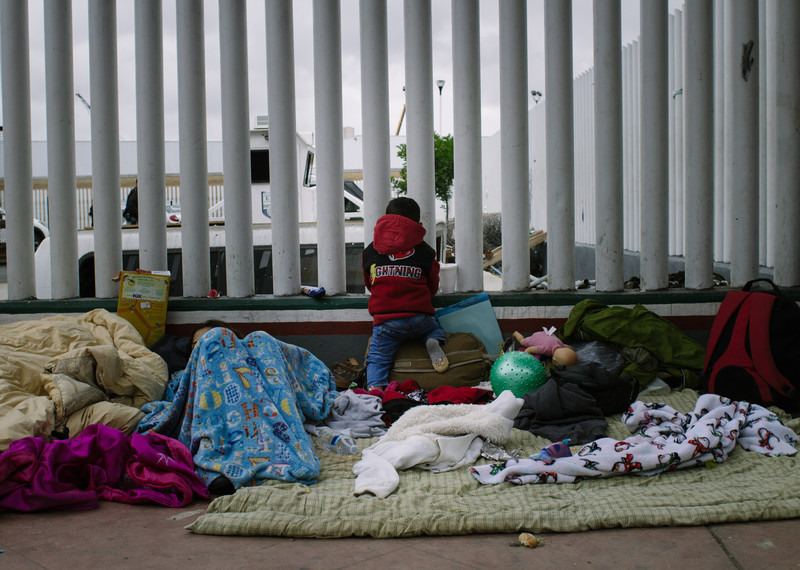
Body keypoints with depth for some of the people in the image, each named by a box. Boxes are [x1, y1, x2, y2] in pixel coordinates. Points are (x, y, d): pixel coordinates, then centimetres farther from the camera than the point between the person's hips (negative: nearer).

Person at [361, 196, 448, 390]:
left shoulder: (369, 252, 9)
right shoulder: (426, 252, 6)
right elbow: (433, 286, 17)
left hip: (385, 321, -1)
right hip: (419, 319, 1)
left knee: (377, 360, 7)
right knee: (435, 327, 30)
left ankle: (374, 389, -21)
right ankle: (433, 343, -3)